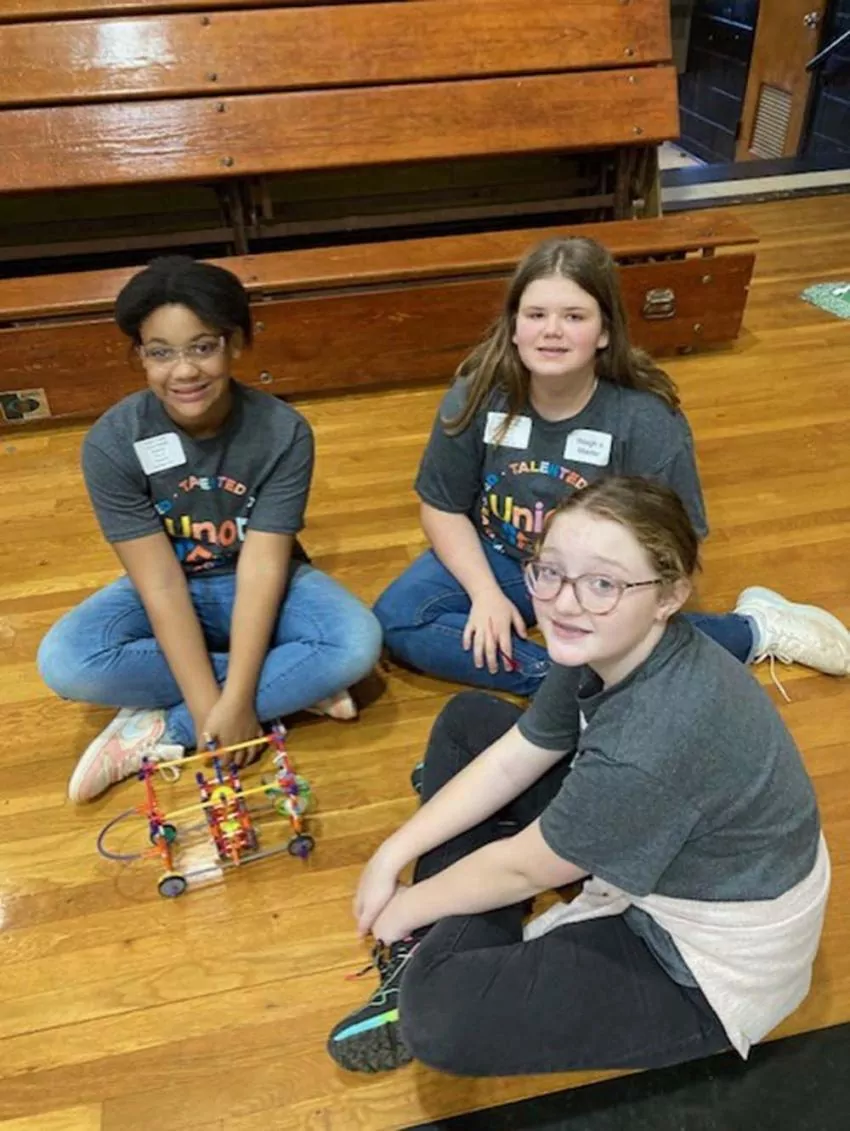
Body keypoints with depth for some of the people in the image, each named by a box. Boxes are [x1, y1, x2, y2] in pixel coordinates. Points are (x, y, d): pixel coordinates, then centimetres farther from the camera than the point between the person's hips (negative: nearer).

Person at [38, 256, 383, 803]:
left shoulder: (284, 433, -21)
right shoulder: (112, 444, -20)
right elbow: (160, 583, -22)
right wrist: (209, 706, -27)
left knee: (358, 644, -28)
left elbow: (261, 569, -24)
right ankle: (291, 688, -18)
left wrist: (233, 703, -31)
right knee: (64, 662, -28)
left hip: (257, 587, 0)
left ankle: (161, 732, -20)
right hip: (167, 590, 1)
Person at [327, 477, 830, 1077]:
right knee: (467, 722, 9)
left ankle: (434, 979, 10)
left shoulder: (655, 743, -38)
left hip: (708, 967, -8)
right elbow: (510, 761, 0)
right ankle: (449, 949, 7)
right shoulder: (612, 646, -14)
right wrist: (393, 856, -1)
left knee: (436, 1012, -24)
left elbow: (525, 866, -22)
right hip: (652, 859, 9)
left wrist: (405, 908, -5)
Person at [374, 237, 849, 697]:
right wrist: (485, 594, -17)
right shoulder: (477, 397, -14)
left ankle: (756, 629, -1)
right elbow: (444, 509, -4)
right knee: (396, 619, -18)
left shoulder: (648, 421, -20)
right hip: (499, 561, 3)